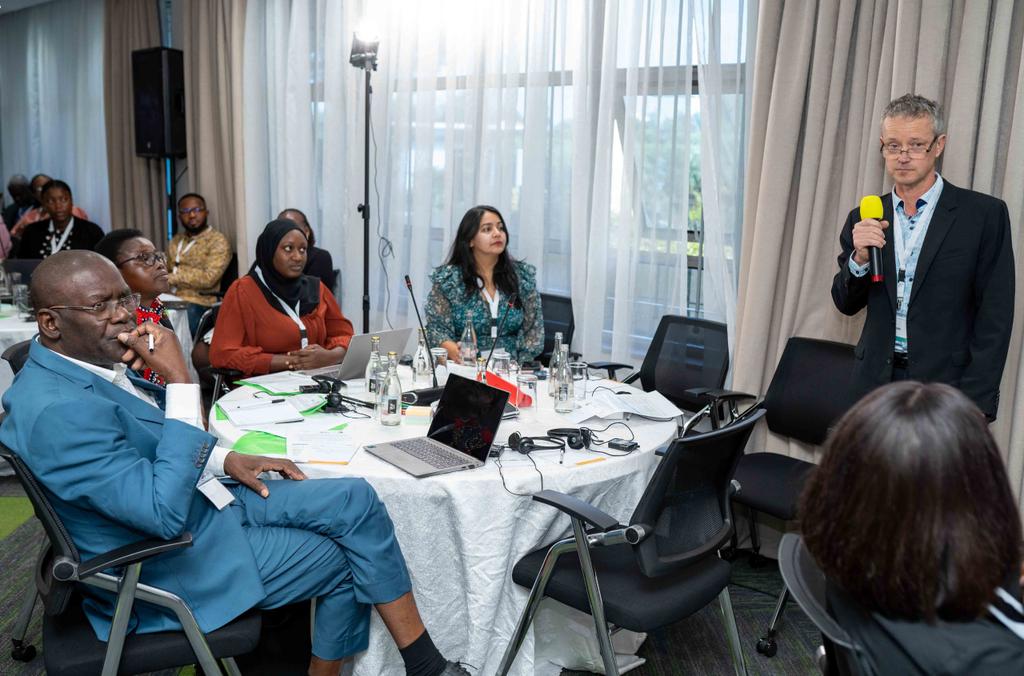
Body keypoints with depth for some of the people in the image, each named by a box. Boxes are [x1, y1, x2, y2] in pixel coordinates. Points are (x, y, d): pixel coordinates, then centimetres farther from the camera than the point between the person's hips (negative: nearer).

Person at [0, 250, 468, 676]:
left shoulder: (87, 362, 0)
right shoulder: (57, 409, -29)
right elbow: (165, 513, -32)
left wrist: (227, 460, 1)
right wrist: (180, 381, -32)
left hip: (203, 497, 9)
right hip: (172, 560, -8)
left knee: (356, 500, -3)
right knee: (346, 560, -4)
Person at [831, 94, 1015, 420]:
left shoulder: (985, 214, -3)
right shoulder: (864, 218, 7)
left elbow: (995, 317, -5)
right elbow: (847, 305, 8)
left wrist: (974, 403, -12)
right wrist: (859, 257, -13)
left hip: (947, 382, -3)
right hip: (878, 380, 3)